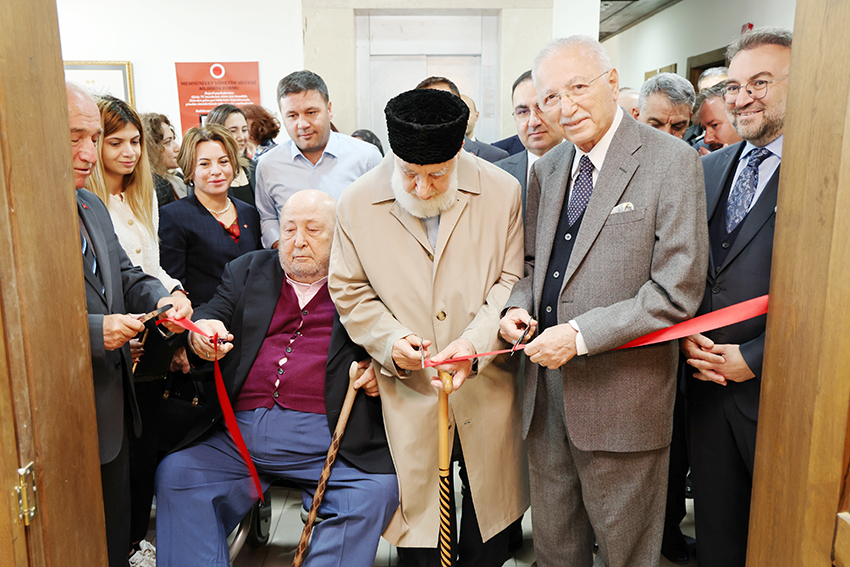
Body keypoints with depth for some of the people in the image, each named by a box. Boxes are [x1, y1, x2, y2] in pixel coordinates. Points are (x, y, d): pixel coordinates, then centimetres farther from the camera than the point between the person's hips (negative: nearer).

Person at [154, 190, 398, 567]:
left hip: (328, 436, -3)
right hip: (239, 434, 4)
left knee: (376, 491, -24)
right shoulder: (247, 271, 19)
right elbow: (214, 313, 10)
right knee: (175, 475, -12)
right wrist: (200, 332, -15)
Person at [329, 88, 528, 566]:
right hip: (408, 389, 0)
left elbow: (514, 280, -3)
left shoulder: (502, 191, -6)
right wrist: (390, 339, -13)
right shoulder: (357, 202, -5)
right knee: (417, 505, 13)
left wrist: (476, 340, -18)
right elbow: (350, 292, 3)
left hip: (486, 384, 1)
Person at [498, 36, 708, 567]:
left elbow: (676, 293, -17)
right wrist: (519, 305, -3)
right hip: (547, 391, 6)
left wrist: (581, 335, -20)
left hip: (621, 398, -5)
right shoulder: (546, 168, 8)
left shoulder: (672, 161, -12)